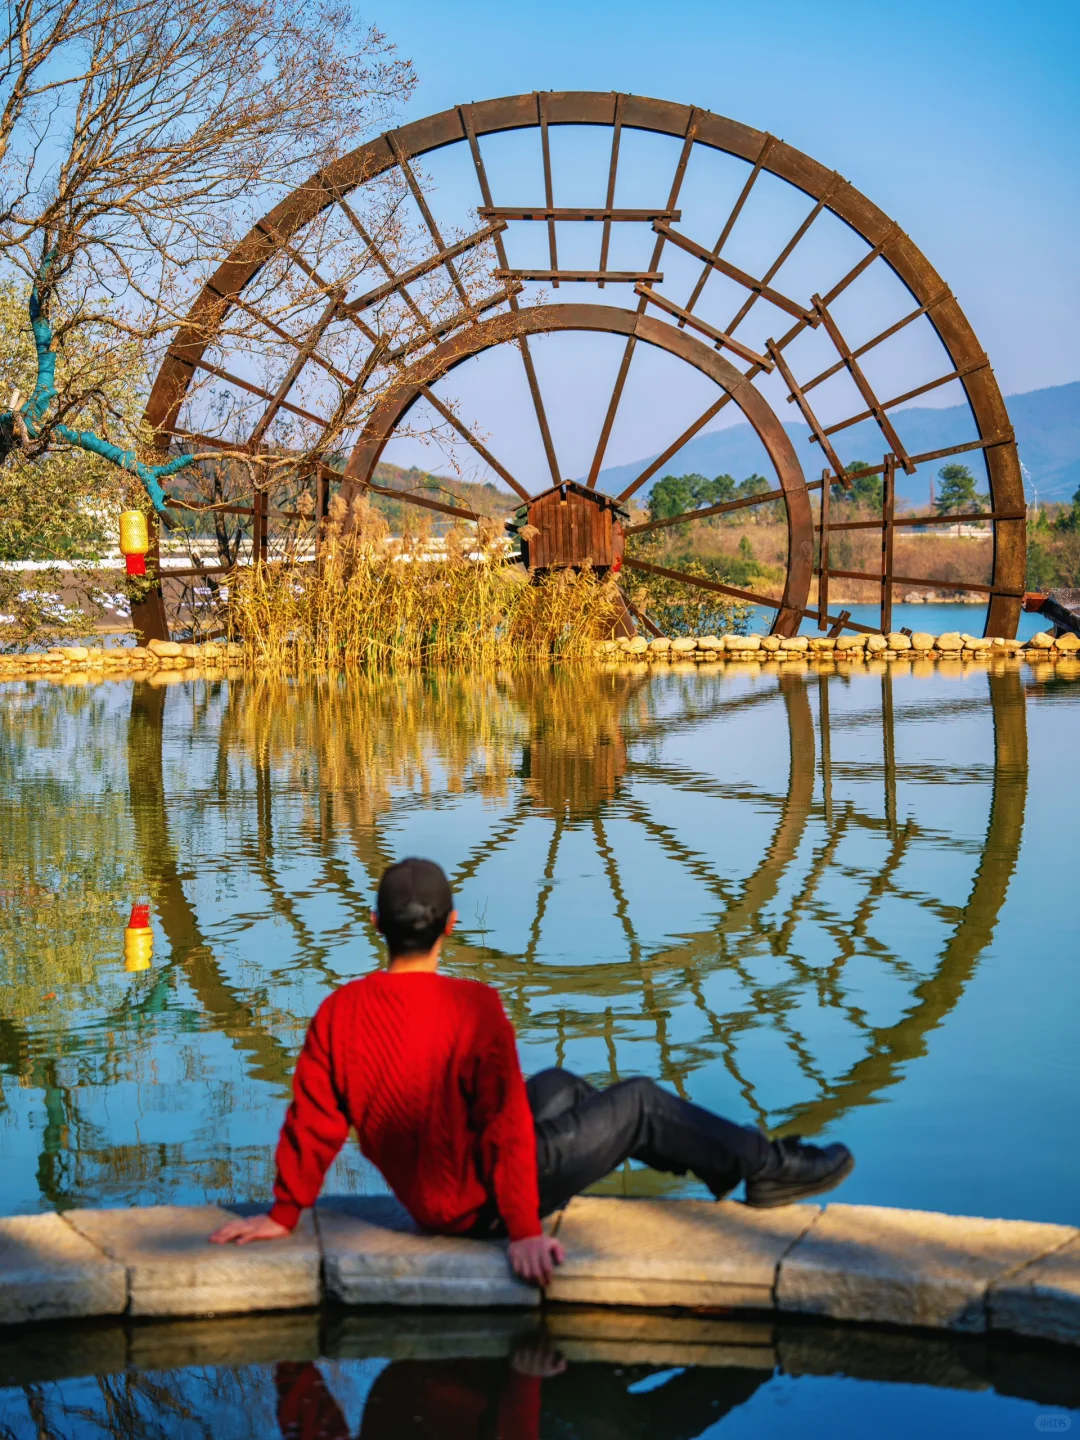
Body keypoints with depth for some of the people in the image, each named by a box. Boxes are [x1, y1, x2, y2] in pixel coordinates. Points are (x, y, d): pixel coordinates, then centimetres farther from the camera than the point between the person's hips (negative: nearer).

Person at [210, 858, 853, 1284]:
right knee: (641, 1102, 7)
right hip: (481, 1203, -7)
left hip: (423, 1196, 7)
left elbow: (312, 1121, -6)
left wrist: (285, 1213, 5)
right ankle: (767, 1167, 27)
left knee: (560, 1086, 25)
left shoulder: (338, 1013, -10)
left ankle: (725, 1161, 39)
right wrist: (525, 1231, -18)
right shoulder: (473, 1006, -24)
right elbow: (506, 1120, -23)